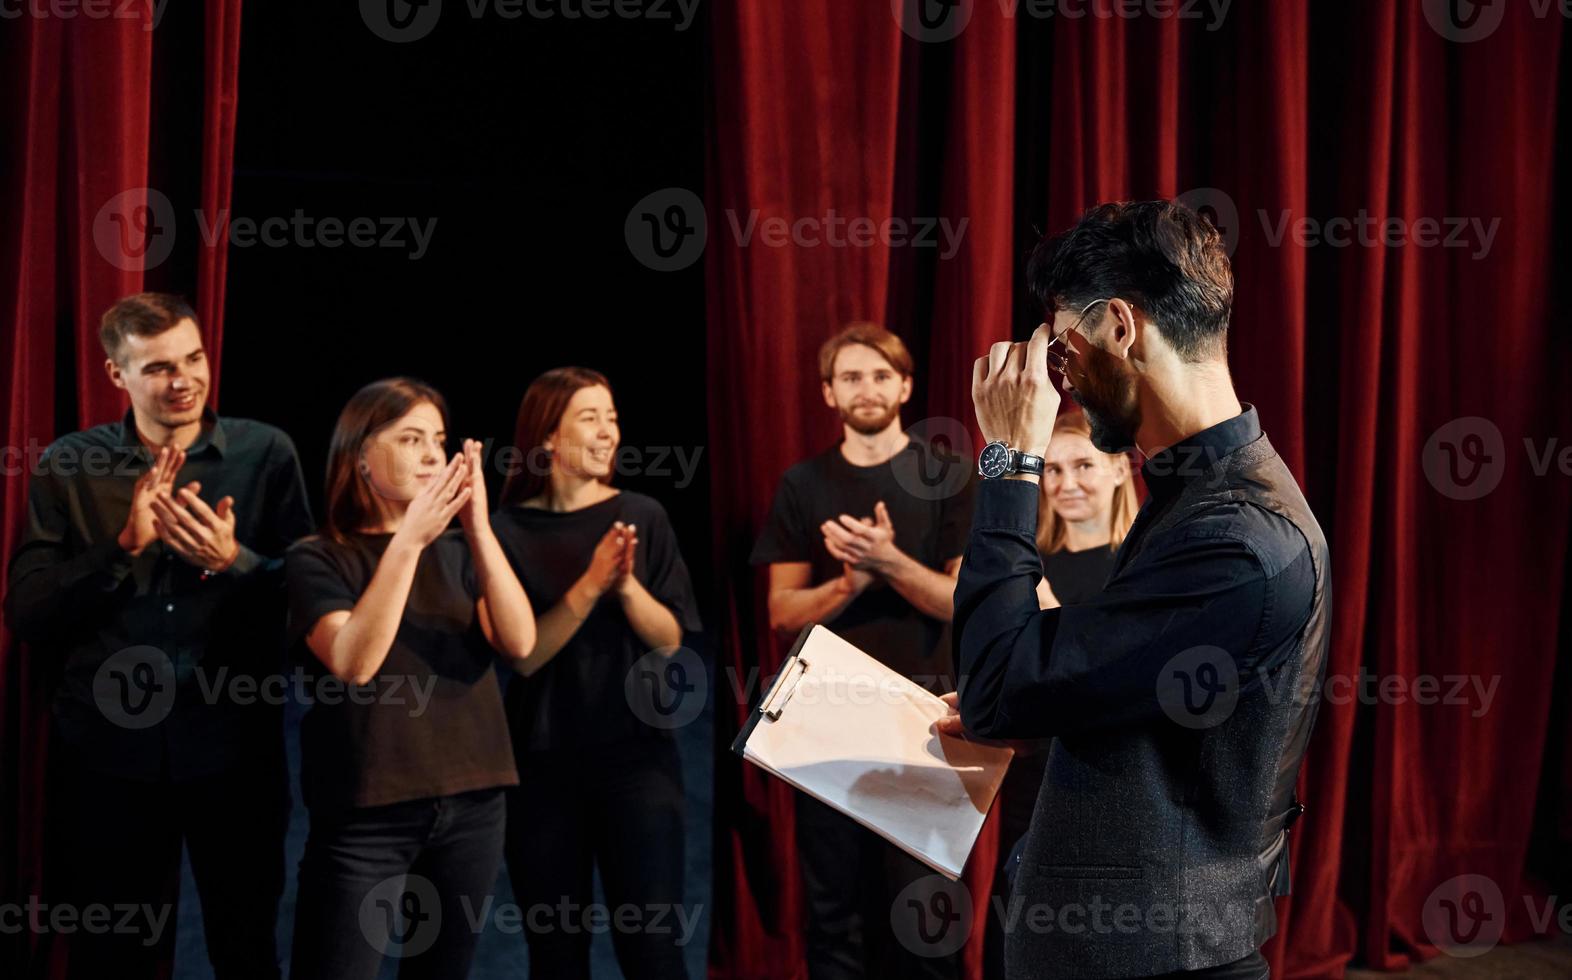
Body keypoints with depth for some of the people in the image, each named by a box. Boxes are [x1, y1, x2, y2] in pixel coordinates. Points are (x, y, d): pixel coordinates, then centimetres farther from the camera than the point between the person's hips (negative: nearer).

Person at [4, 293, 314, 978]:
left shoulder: (265, 452, -2)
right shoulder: (68, 465, 0)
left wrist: (232, 560, -19)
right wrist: (125, 544, -18)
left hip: (234, 746, -1)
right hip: (108, 749, 1)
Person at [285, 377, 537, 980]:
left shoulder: (455, 553, 8)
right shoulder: (319, 558, -3)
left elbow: (519, 642, -6)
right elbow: (354, 662, -19)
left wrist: (479, 529, -16)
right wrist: (408, 540, -22)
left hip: (471, 802, 4)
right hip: (367, 811, -4)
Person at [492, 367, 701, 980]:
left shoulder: (642, 517, 0)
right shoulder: (510, 529, -4)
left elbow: (670, 639, -2)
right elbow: (524, 655, -9)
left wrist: (627, 584, -19)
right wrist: (590, 585, -21)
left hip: (636, 756, 0)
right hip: (542, 764, 0)